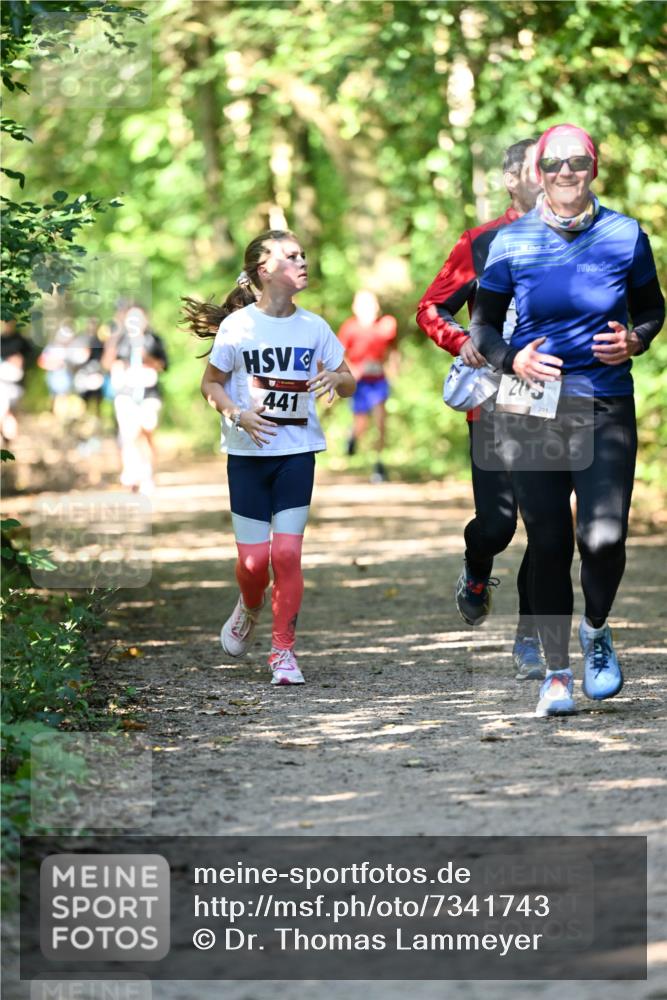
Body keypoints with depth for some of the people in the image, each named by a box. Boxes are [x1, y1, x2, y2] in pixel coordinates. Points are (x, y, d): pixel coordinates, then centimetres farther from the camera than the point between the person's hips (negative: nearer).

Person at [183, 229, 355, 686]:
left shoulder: (313, 327, 1)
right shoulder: (237, 326, -5)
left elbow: (349, 382, 11)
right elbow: (210, 383, 4)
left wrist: (334, 379, -12)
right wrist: (237, 414, -14)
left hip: (297, 451, 1)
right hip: (248, 453, -1)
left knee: (287, 552, -9)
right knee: (254, 558, -2)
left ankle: (283, 649, 5)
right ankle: (249, 609, 34)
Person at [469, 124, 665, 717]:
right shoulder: (513, 243, 1)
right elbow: (482, 323, 10)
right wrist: (511, 360, -9)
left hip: (606, 407, 0)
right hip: (533, 409, 1)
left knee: (604, 538, -13)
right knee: (548, 542, 1)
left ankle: (596, 629, 18)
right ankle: (557, 672, 14)